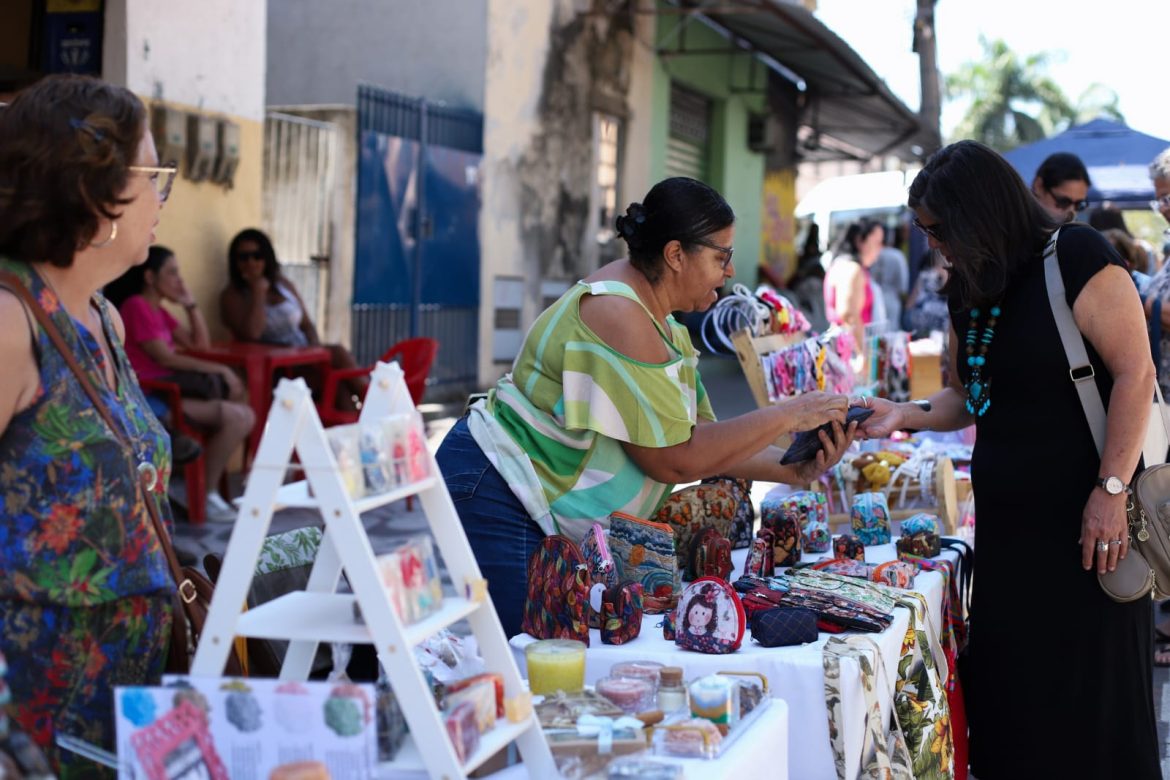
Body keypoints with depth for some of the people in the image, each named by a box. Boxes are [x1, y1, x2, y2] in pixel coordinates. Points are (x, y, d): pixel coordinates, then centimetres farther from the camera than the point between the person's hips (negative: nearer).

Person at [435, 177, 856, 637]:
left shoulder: (663, 324, 11)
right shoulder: (617, 314, -21)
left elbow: (700, 439, 8)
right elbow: (673, 459, -20)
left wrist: (794, 469, -3)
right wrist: (787, 416, -15)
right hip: (495, 500, -10)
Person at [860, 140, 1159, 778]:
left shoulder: (1077, 258, -11)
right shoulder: (966, 290, 12)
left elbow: (1135, 375, -15)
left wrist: (1111, 490, -20)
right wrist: (904, 415, 3)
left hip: (1081, 513, -7)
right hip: (1006, 516, 7)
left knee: (1086, 691, -1)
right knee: (1005, 684, 10)